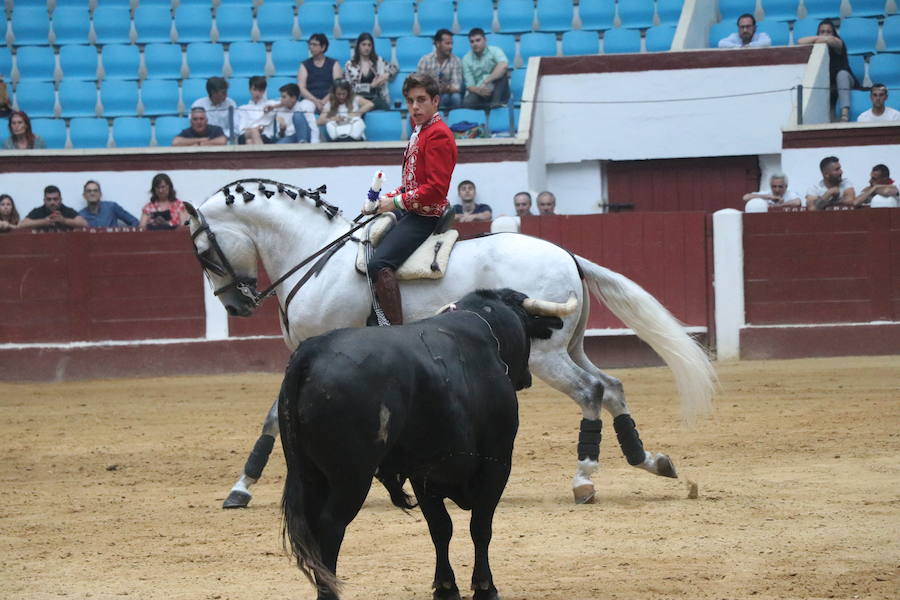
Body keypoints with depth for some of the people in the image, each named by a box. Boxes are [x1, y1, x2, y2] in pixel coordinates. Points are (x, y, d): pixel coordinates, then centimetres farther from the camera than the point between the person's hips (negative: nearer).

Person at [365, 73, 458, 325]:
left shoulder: (438, 135, -15)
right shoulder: (420, 131, 16)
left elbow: (435, 188, -23)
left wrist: (396, 202, -16)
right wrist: (386, 200, 10)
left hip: (425, 216, -11)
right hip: (411, 212, 11)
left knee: (379, 264, -28)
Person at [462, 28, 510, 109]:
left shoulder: (494, 50, -5)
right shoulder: (466, 59, 2)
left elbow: (504, 65, -29)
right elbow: (470, 86, -4)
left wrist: (486, 82, -35)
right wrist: (478, 90, -28)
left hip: (497, 92, 0)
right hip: (479, 92, 0)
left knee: (500, 71, -28)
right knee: (467, 103, -33)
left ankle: (496, 101, -35)